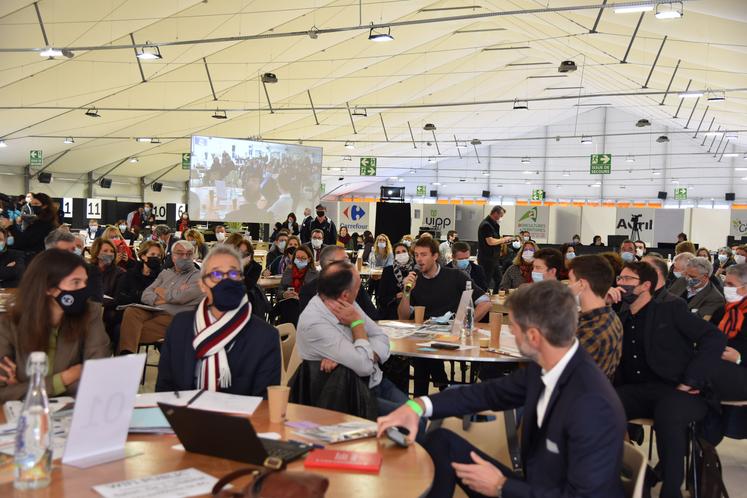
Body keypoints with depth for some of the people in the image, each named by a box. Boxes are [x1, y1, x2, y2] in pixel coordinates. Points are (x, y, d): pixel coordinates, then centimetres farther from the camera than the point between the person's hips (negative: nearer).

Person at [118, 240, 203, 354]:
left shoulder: (198, 277, 3)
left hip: (173, 317, -6)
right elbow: (145, 295, 12)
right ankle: (126, 355, -37)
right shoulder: (165, 273, 23)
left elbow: (181, 297, -14)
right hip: (153, 311, 6)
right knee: (130, 312, -27)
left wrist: (161, 292, 5)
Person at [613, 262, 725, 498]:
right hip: (637, 391, 4)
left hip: (675, 390, -4)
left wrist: (690, 381, -12)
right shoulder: (621, 318, 22)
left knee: (668, 415, -39)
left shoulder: (671, 309, 6)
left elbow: (715, 338, -5)